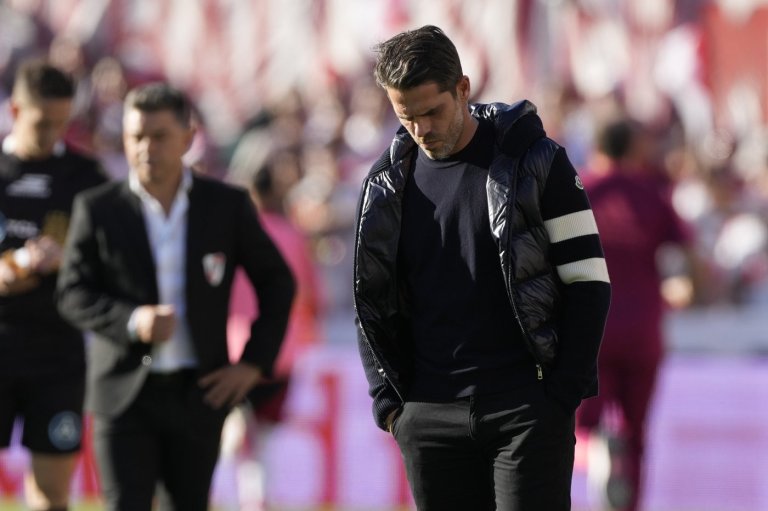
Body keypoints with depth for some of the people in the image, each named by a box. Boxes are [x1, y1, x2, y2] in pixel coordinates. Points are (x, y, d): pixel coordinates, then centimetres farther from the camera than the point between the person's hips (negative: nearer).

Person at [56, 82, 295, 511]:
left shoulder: (227, 206, 1)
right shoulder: (98, 210, -1)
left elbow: (277, 283, 10)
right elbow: (74, 295, -1)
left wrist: (255, 363, 1)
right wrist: (133, 321, -20)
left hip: (198, 393, 1)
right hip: (125, 393, -1)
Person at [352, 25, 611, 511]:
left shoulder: (536, 163, -2)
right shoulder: (389, 182, 9)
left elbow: (589, 283, -3)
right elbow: (372, 302, 17)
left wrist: (561, 397, -9)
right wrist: (389, 403, 5)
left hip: (526, 410, -4)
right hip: (430, 416, 4)